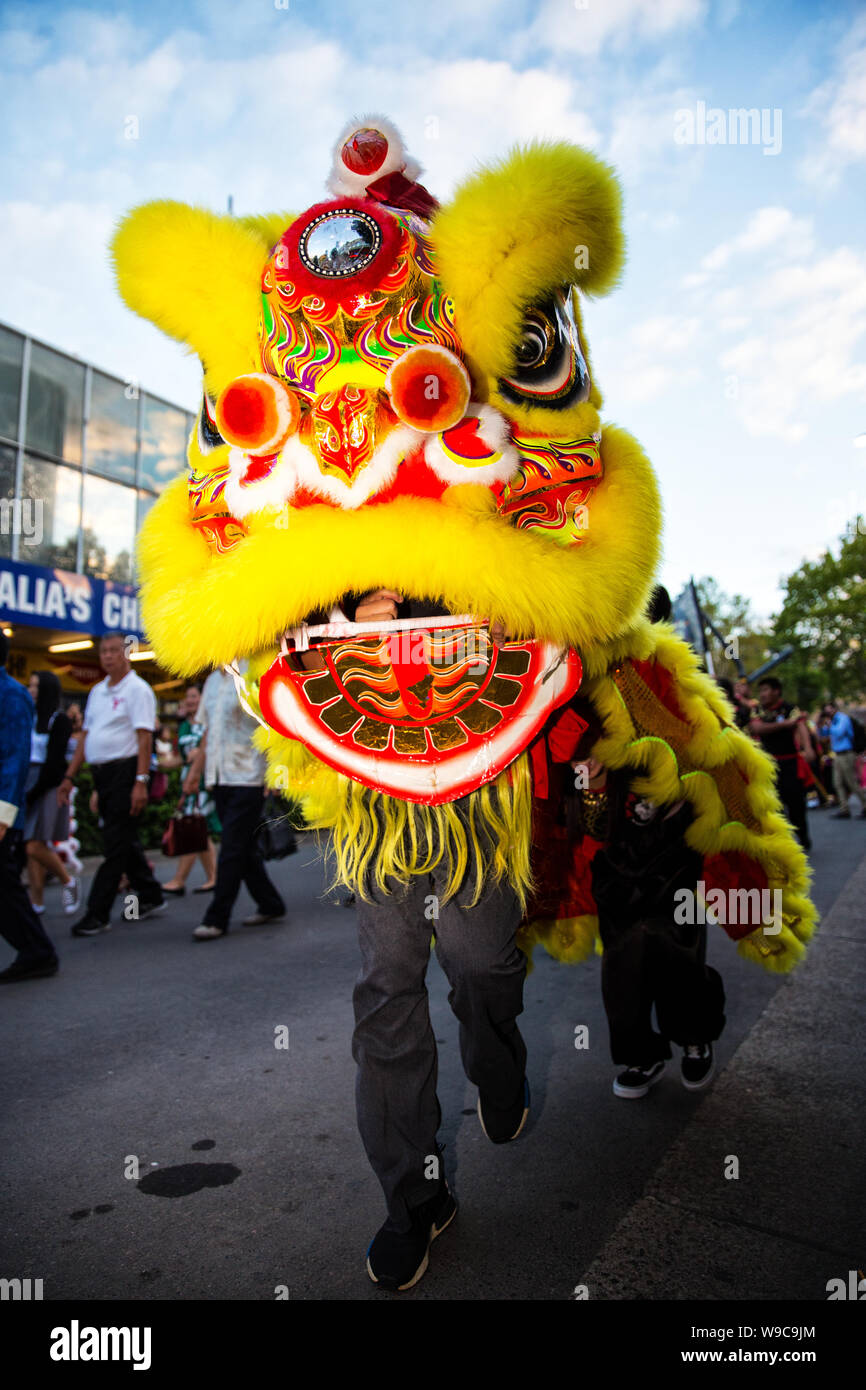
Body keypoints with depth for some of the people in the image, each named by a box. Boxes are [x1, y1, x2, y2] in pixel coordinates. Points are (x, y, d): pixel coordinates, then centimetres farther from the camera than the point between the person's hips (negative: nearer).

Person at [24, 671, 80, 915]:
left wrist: (33, 793, -15)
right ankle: (36, 902, 9)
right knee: (30, 847, 4)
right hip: (26, 782, 6)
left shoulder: (59, 720, -6)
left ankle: (69, 882, 11)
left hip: (48, 785, -6)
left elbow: (55, 762, -12)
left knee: (36, 846, -12)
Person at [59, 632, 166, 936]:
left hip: (125, 771, -8)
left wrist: (141, 782, -22)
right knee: (124, 840, 14)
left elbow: (145, 739, -15)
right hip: (102, 774, 8)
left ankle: (98, 913, -1)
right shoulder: (97, 691, 17)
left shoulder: (137, 689, -7)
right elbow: (86, 736, 20)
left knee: (117, 842, -5)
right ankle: (150, 896, 26)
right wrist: (69, 777, 16)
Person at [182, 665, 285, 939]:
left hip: (247, 778, -7)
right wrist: (195, 771, 16)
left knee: (232, 849, -4)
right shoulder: (213, 680, 15)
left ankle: (217, 918, 3)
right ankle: (270, 906, 24)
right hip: (219, 778, 8)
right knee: (244, 847, 12)